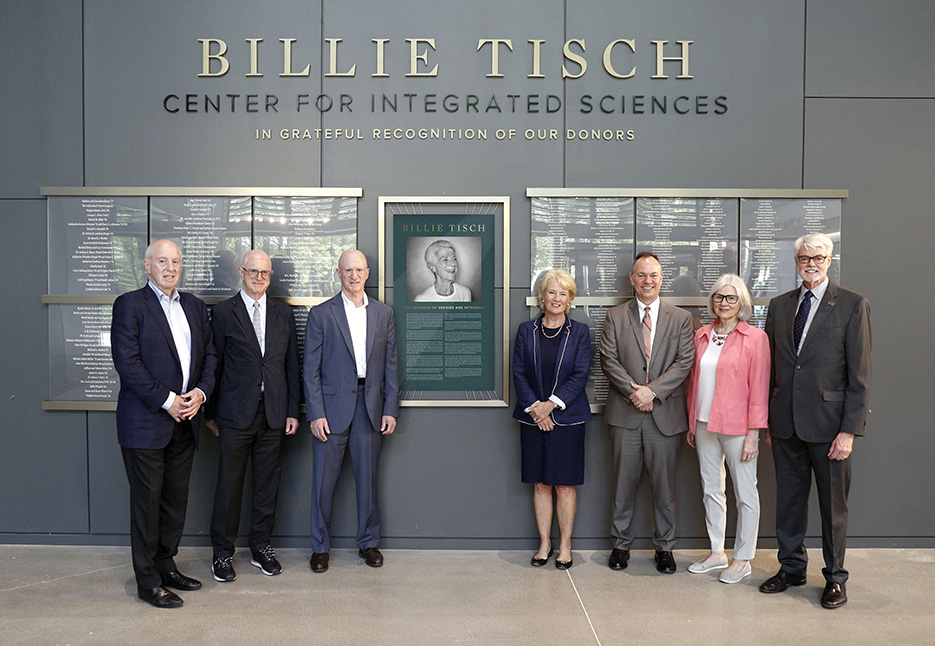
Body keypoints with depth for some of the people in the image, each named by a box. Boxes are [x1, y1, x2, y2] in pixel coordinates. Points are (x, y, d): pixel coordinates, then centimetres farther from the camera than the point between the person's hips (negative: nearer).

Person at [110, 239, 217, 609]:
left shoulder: (194, 306, 13)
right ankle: (147, 581, 14)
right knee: (147, 499, 2)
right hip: (146, 421, -5)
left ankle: (166, 565, 27)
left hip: (185, 420, 6)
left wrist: (201, 392, -5)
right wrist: (166, 401, -15)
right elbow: (127, 361, -13)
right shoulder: (130, 305, -4)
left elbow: (210, 354, 12)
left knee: (176, 498, 12)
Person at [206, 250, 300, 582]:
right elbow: (214, 365, 1)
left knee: (268, 483, 11)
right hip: (236, 414, -3)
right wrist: (210, 413, 0)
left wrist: (293, 411, 5)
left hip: (274, 415, 3)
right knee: (229, 485, 4)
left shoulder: (283, 313, 10)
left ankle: (261, 547, 26)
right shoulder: (223, 312, 0)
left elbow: (292, 366, 10)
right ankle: (222, 552, 19)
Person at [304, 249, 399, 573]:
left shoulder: (383, 313, 8)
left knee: (368, 478, 11)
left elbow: (390, 364, 8)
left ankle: (368, 542, 26)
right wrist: (316, 414, -9)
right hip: (332, 406, -2)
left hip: (370, 406, 2)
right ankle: (320, 546, 21)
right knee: (324, 480, 5)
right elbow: (311, 369, -2)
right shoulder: (321, 314, 0)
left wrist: (391, 409, 1)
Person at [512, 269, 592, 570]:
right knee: (540, 484, 8)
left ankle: (565, 545, 17)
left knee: (565, 485, 4)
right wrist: (534, 408, -11)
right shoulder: (526, 331, 5)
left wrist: (552, 404, -14)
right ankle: (544, 543, 20)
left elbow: (580, 375, -5)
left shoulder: (580, 332, 2)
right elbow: (519, 373, 1)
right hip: (533, 418, 2)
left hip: (567, 417, -1)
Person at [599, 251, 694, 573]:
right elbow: (609, 360, -1)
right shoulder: (615, 316, 6)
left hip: (665, 413, 0)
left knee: (664, 483, 7)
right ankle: (621, 544, 22)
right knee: (624, 481, 8)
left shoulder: (681, 317, 7)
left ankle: (664, 547, 22)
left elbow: (684, 362, -2)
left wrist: (652, 390, -13)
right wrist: (634, 392, -12)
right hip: (624, 413, 0)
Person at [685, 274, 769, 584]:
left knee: (745, 494, 5)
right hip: (704, 425, 5)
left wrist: (754, 433, -12)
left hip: (736, 427, -5)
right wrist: (691, 424, 13)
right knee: (711, 489, 13)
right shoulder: (702, 335, 9)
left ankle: (743, 559, 18)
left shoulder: (755, 337, -6)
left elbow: (759, 388, -8)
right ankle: (716, 553, 27)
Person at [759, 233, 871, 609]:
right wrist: (768, 418, 8)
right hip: (786, 423, 4)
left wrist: (849, 430, -13)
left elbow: (859, 375, -7)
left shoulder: (852, 306, -4)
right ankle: (791, 568, 31)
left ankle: (834, 577, 26)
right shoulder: (779, 306, 9)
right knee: (789, 500, 14)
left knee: (833, 504, 9)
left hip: (828, 423, -4)